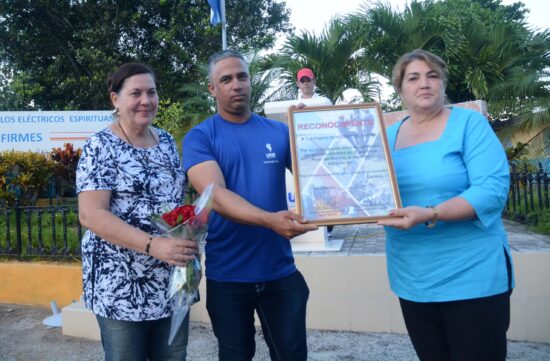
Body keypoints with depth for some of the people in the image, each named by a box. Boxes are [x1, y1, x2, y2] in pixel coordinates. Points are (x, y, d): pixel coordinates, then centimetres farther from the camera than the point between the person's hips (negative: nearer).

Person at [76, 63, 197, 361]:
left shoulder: (166, 141, 9)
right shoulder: (101, 146, -10)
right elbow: (91, 214, -18)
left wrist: (191, 239, 4)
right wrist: (153, 245, -27)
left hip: (172, 282, 6)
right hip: (121, 286, -6)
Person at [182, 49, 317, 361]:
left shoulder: (280, 132, 2)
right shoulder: (199, 137, -7)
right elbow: (216, 195, -21)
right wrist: (269, 220, -37)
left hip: (280, 271, 3)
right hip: (227, 275, -2)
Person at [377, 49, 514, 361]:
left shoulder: (469, 123, -8)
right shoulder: (389, 135, 6)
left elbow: (493, 189, -18)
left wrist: (429, 215, -28)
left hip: (472, 277, -4)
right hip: (412, 281, 5)